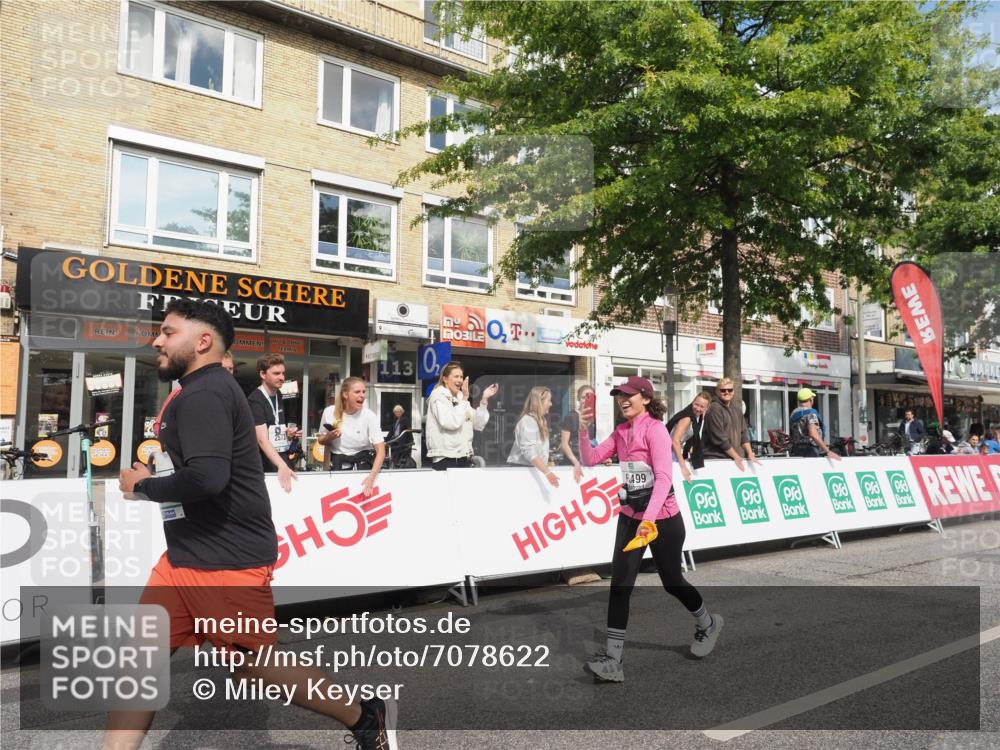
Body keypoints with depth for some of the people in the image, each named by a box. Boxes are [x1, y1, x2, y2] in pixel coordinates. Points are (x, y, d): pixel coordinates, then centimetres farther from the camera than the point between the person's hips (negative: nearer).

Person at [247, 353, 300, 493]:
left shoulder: (278, 395, 8)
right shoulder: (255, 400, -16)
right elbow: (262, 439, -27)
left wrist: (288, 433, 4)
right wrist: (281, 466, -39)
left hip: (281, 458, 7)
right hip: (264, 464, -7)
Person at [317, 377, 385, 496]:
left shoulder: (369, 416, -16)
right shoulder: (329, 412, -10)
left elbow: (381, 450, -20)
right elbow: (321, 440, 8)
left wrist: (371, 477, -34)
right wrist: (329, 437, -16)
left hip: (363, 463, -2)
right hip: (338, 464, 2)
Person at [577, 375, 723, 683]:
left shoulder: (655, 428, -16)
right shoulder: (621, 432, 5)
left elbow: (664, 477, -24)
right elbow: (590, 459, 4)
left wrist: (649, 519, -34)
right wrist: (583, 430, -12)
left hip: (663, 519, -6)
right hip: (630, 517, 6)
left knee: (672, 582, 12)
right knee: (619, 584, -4)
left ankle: (707, 624, 42)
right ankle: (614, 659, -1)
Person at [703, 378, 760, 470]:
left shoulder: (736, 409, 12)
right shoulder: (715, 409, -12)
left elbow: (743, 433, 13)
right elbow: (719, 438, -16)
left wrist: (750, 454, 3)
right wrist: (735, 457, -11)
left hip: (736, 458, 7)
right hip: (715, 458, -7)